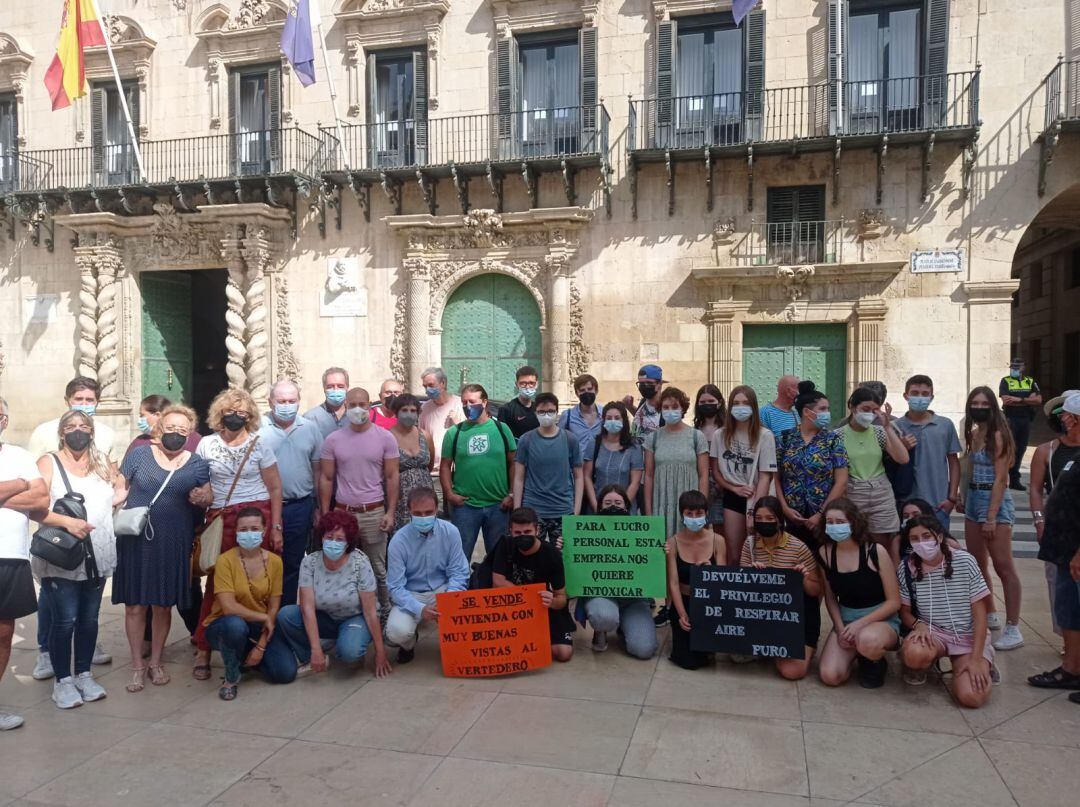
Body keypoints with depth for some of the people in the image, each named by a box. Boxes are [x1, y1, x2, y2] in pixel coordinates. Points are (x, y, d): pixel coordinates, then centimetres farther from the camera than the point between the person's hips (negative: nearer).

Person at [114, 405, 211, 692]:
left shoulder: (197, 463, 5)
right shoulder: (139, 454, 2)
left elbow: (208, 494, 11)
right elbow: (120, 489, 7)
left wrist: (202, 496, -10)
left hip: (173, 546, 1)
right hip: (135, 542, -1)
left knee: (163, 605, 10)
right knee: (135, 605, 3)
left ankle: (156, 662, 27)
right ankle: (137, 665, 19)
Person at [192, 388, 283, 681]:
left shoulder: (258, 444, 5)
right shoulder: (206, 445, 8)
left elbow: (275, 489, 4)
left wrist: (275, 527, -1)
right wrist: (198, 496, -4)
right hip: (220, 521, 1)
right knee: (217, 583, -3)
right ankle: (203, 650, 8)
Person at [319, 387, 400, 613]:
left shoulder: (385, 438, -1)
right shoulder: (333, 440, 3)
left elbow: (392, 477, 0)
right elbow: (326, 479, 7)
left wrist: (390, 512, -5)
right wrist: (325, 515, 3)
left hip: (374, 513, -1)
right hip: (343, 512, 1)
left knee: (378, 569, 7)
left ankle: (384, 611, 20)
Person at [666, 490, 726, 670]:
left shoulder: (717, 540, -5)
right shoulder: (673, 543, -8)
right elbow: (673, 583, -11)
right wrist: (682, 614, -21)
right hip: (683, 603, 0)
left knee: (704, 656, -16)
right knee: (688, 660, -11)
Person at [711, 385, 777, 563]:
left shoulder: (765, 436, -9)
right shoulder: (720, 435, 1)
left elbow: (765, 476, -10)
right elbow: (715, 472, 7)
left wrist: (755, 509, -17)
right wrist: (735, 488, -7)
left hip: (756, 498, -2)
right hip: (732, 498, 2)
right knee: (733, 554, 6)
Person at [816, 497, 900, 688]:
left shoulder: (875, 551, -15)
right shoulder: (825, 552, -5)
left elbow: (894, 602, -11)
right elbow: (830, 597, 7)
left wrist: (860, 624, -19)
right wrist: (840, 628, -8)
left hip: (881, 618, -3)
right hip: (845, 618, 4)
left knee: (867, 641, -40)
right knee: (830, 676, -17)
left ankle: (876, 662, -1)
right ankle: (857, 651, 16)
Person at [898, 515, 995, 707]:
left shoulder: (964, 561, -13)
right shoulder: (907, 567, -7)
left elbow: (980, 612, -10)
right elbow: (904, 611, 5)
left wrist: (976, 658, -17)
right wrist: (918, 624, -20)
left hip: (969, 636, -1)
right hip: (932, 632, 1)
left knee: (971, 697, -22)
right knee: (914, 655, -36)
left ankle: (983, 661, 13)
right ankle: (928, 662, 4)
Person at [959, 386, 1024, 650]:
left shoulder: (998, 435, -12)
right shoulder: (972, 433, 10)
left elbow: (1000, 478, -15)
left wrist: (991, 516, -18)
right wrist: (964, 498, 11)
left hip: (995, 501, -8)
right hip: (974, 500, 8)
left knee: (1003, 566, -6)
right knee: (977, 565, 15)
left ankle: (1013, 629, -1)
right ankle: (989, 615, 30)